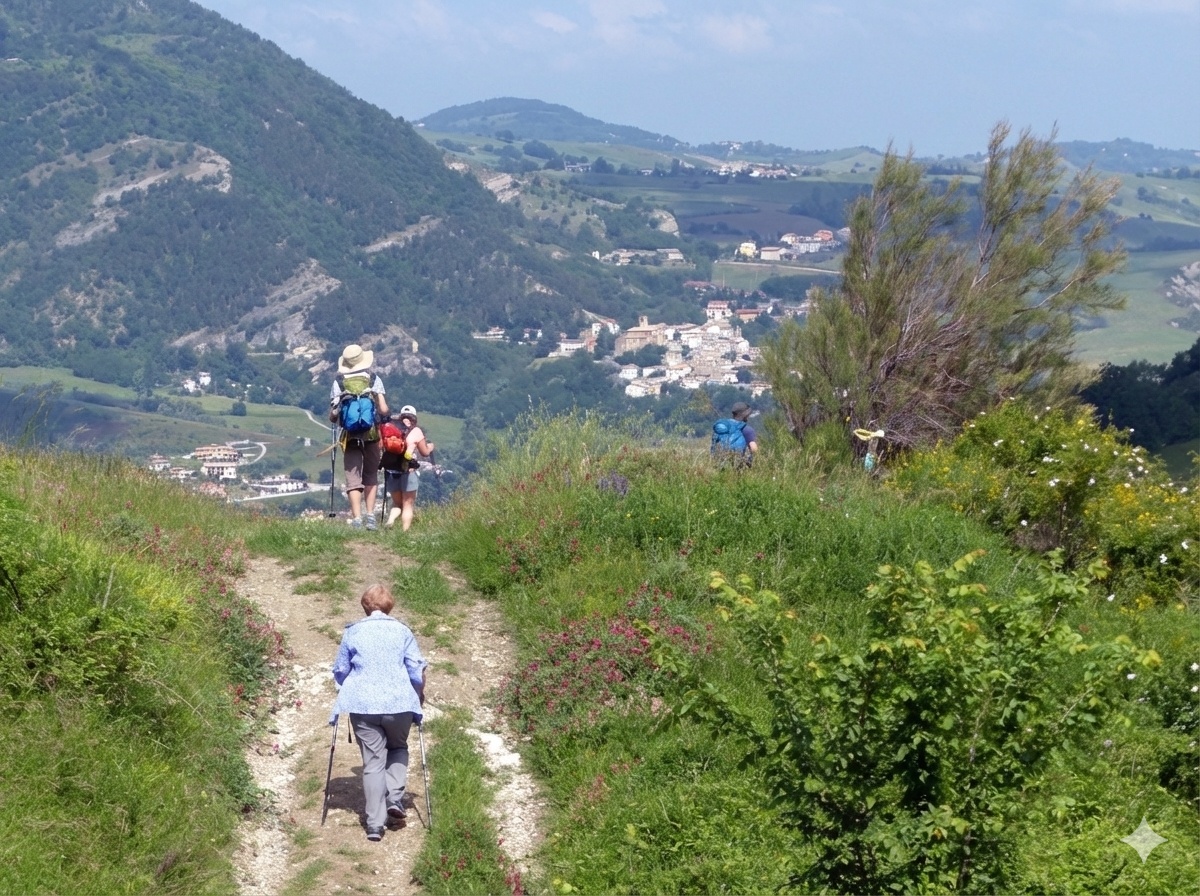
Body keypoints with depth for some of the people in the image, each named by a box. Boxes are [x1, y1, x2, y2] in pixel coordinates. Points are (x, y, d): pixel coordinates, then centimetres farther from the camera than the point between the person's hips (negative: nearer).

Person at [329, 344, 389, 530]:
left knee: (353, 477, 3)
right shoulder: (374, 379, 3)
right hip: (372, 434, 0)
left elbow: (332, 417, 1)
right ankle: (370, 515, 6)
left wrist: (335, 416, 23)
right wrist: (382, 415, 17)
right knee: (371, 476, 15)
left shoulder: (339, 382, 4)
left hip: (350, 436, 0)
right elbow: (383, 410, -5)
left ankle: (356, 518, -9)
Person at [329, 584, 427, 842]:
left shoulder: (352, 632, 6)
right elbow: (417, 670, 3)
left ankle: (375, 823, -1)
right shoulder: (403, 631, 4)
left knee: (373, 762, 4)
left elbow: (340, 671, 12)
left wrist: (349, 692, 31)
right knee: (398, 748, 24)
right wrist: (419, 695, 21)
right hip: (398, 703, 0)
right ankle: (395, 798, 4)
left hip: (362, 705, 0)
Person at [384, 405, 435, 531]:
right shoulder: (416, 431, 1)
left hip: (391, 470, 3)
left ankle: (390, 520, -7)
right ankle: (404, 532, -1)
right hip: (408, 471, -3)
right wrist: (430, 447, 29)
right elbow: (425, 453, 9)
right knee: (408, 505, 6)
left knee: (397, 503, 19)